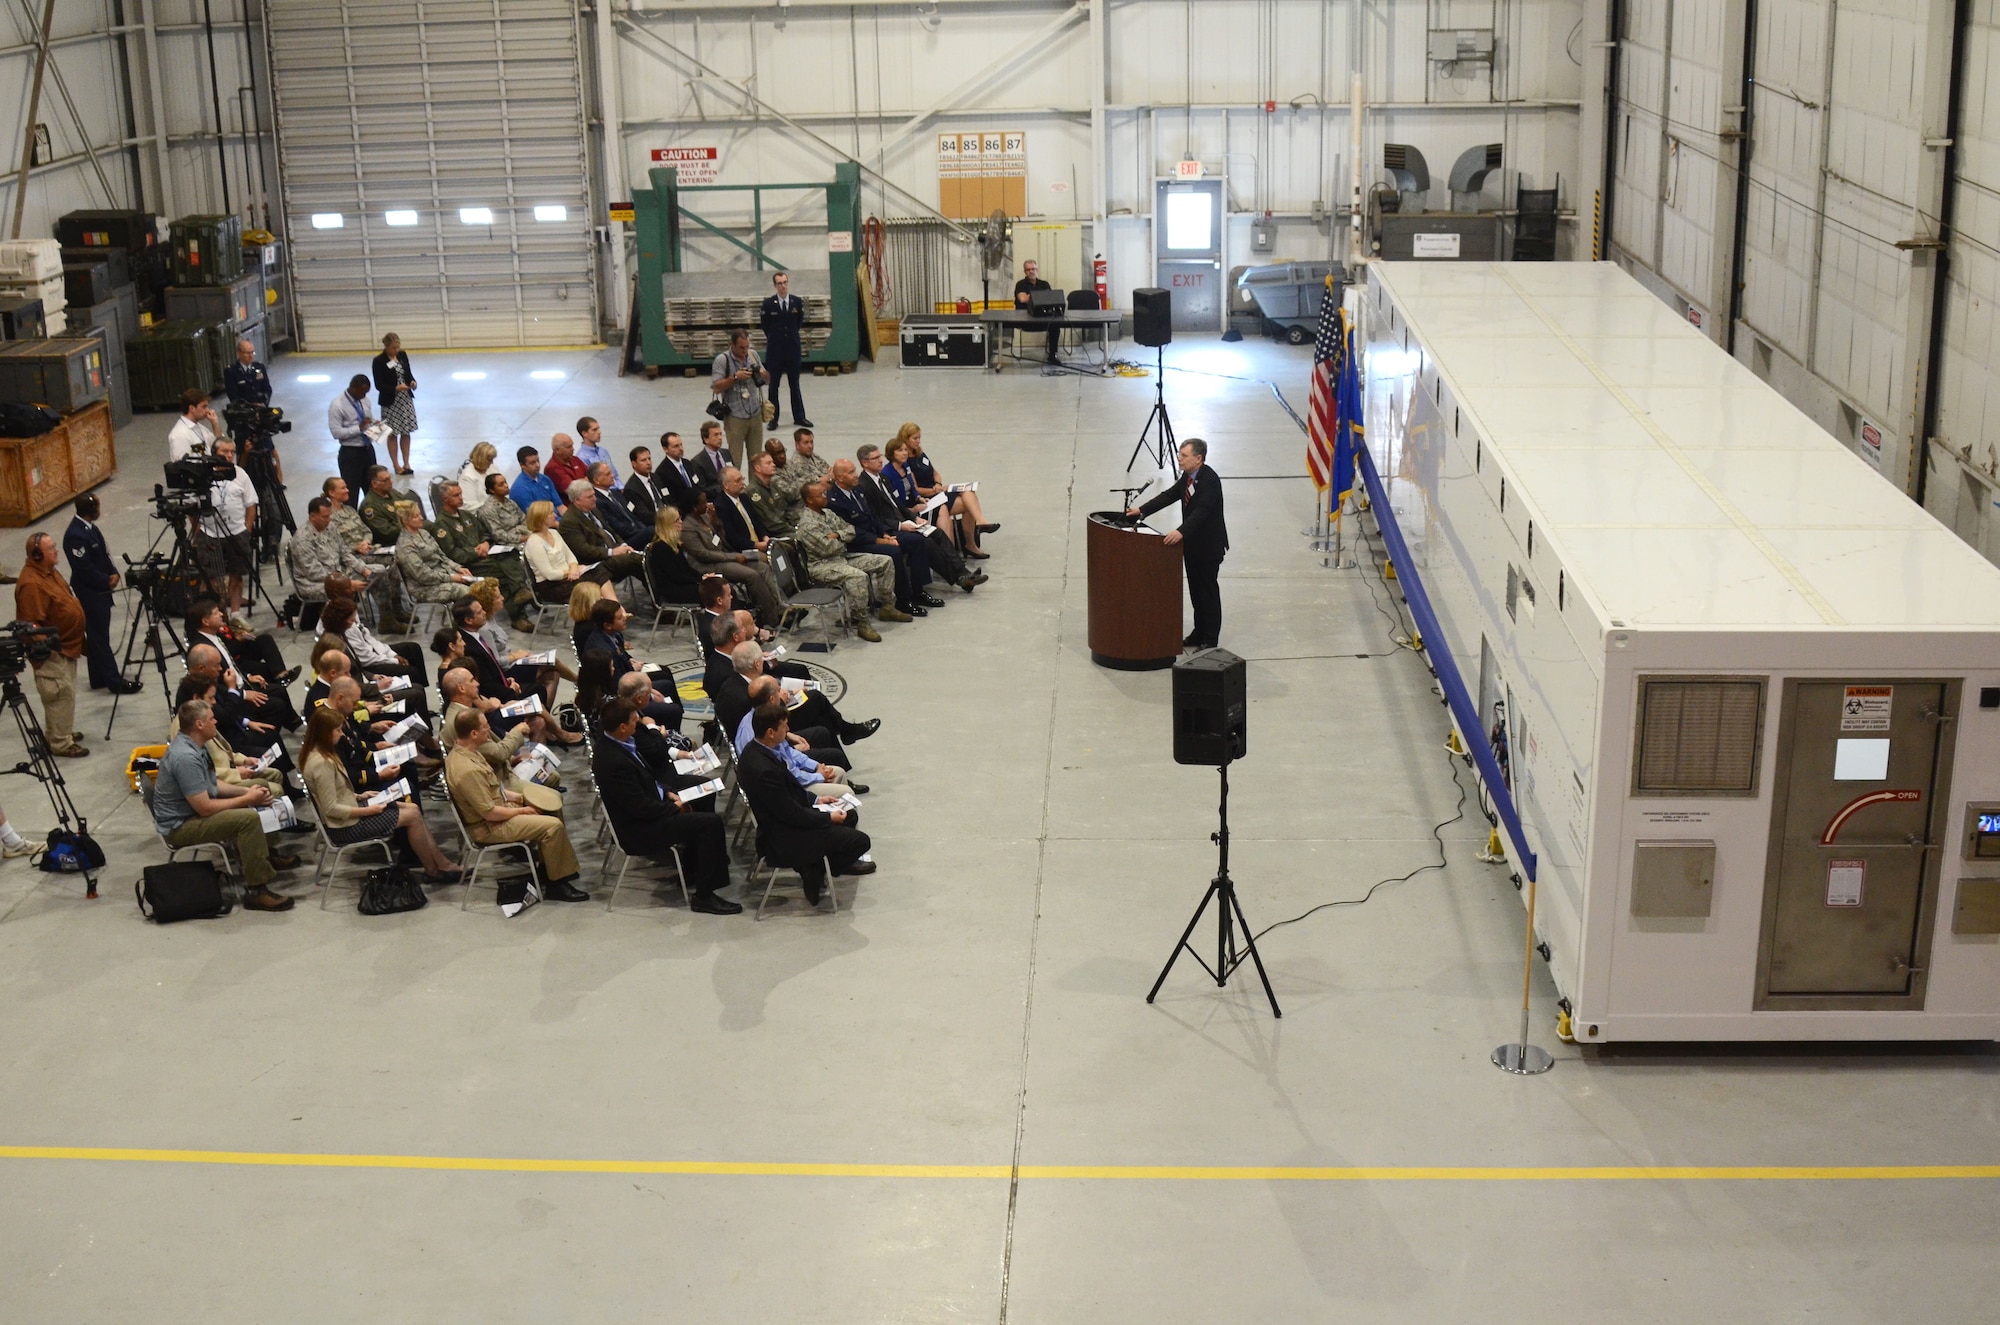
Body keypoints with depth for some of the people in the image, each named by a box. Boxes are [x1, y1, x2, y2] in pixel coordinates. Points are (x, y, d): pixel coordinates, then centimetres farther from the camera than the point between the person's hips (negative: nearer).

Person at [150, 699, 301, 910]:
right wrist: (246, 799, -16)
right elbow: (204, 808, -27)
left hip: (194, 810, 11)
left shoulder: (190, 745, 3)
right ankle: (256, 891, -23)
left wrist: (246, 791, -1)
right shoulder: (185, 757, -29)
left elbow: (210, 786, 13)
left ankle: (265, 854, 31)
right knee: (248, 818, -27)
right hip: (179, 826, -11)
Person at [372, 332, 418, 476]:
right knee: (392, 434, 7)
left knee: (406, 432, 9)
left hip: (406, 399, 5)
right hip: (390, 402, -5)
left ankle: (406, 463, 19)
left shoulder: (402, 355, 2)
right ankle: (396, 465, 17)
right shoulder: (379, 361, -13)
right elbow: (379, 385, -13)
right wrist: (396, 388, -26)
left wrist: (412, 382, -10)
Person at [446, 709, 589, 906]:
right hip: (488, 828, -11)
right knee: (553, 826, -16)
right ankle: (556, 884, -2)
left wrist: (516, 797, 8)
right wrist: (521, 810, -13)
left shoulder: (463, 752, 2)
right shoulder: (467, 770, -31)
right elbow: (490, 813, -27)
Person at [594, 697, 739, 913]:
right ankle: (703, 896, -8)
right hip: (639, 830, -11)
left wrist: (667, 793, 3)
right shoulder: (614, 761, -31)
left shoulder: (614, 742, -2)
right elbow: (642, 807, -27)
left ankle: (693, 868, 29)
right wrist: (674, 807, -13)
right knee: (711, 823, -18)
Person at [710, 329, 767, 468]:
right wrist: (735, 377, -22)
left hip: (755, 414, 5)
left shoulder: (753, 354, 7)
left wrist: (761, 373, -5)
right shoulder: (722, 359, -9)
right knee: (734, 459, -3)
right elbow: (716, 388, -13)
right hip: (735, 417, -5)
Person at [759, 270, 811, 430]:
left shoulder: (798, 302, -1)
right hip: (775, 350, -2)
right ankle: (773, 418, 12)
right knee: (773, 386, 5)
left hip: (794, 348, 2)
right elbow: (765, 325, 4)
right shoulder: (768, 304, -7)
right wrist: (775, 337, 10)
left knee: (795, 385, 11)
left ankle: (799, 417, 19)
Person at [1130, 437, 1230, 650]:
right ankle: (1199, 633, 28)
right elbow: (1169, 495, 10)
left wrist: (1181, 532, -45)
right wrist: (1142, 511, 2)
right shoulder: (1187, 476, 5)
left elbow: (1201, 511, -34)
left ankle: (1210, 640, 9)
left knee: (1208, 591, 1)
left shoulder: (1210, 480, -24)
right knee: (1195, 590, 17)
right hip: (1192, 543, 9)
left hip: (1208, 545, -9)